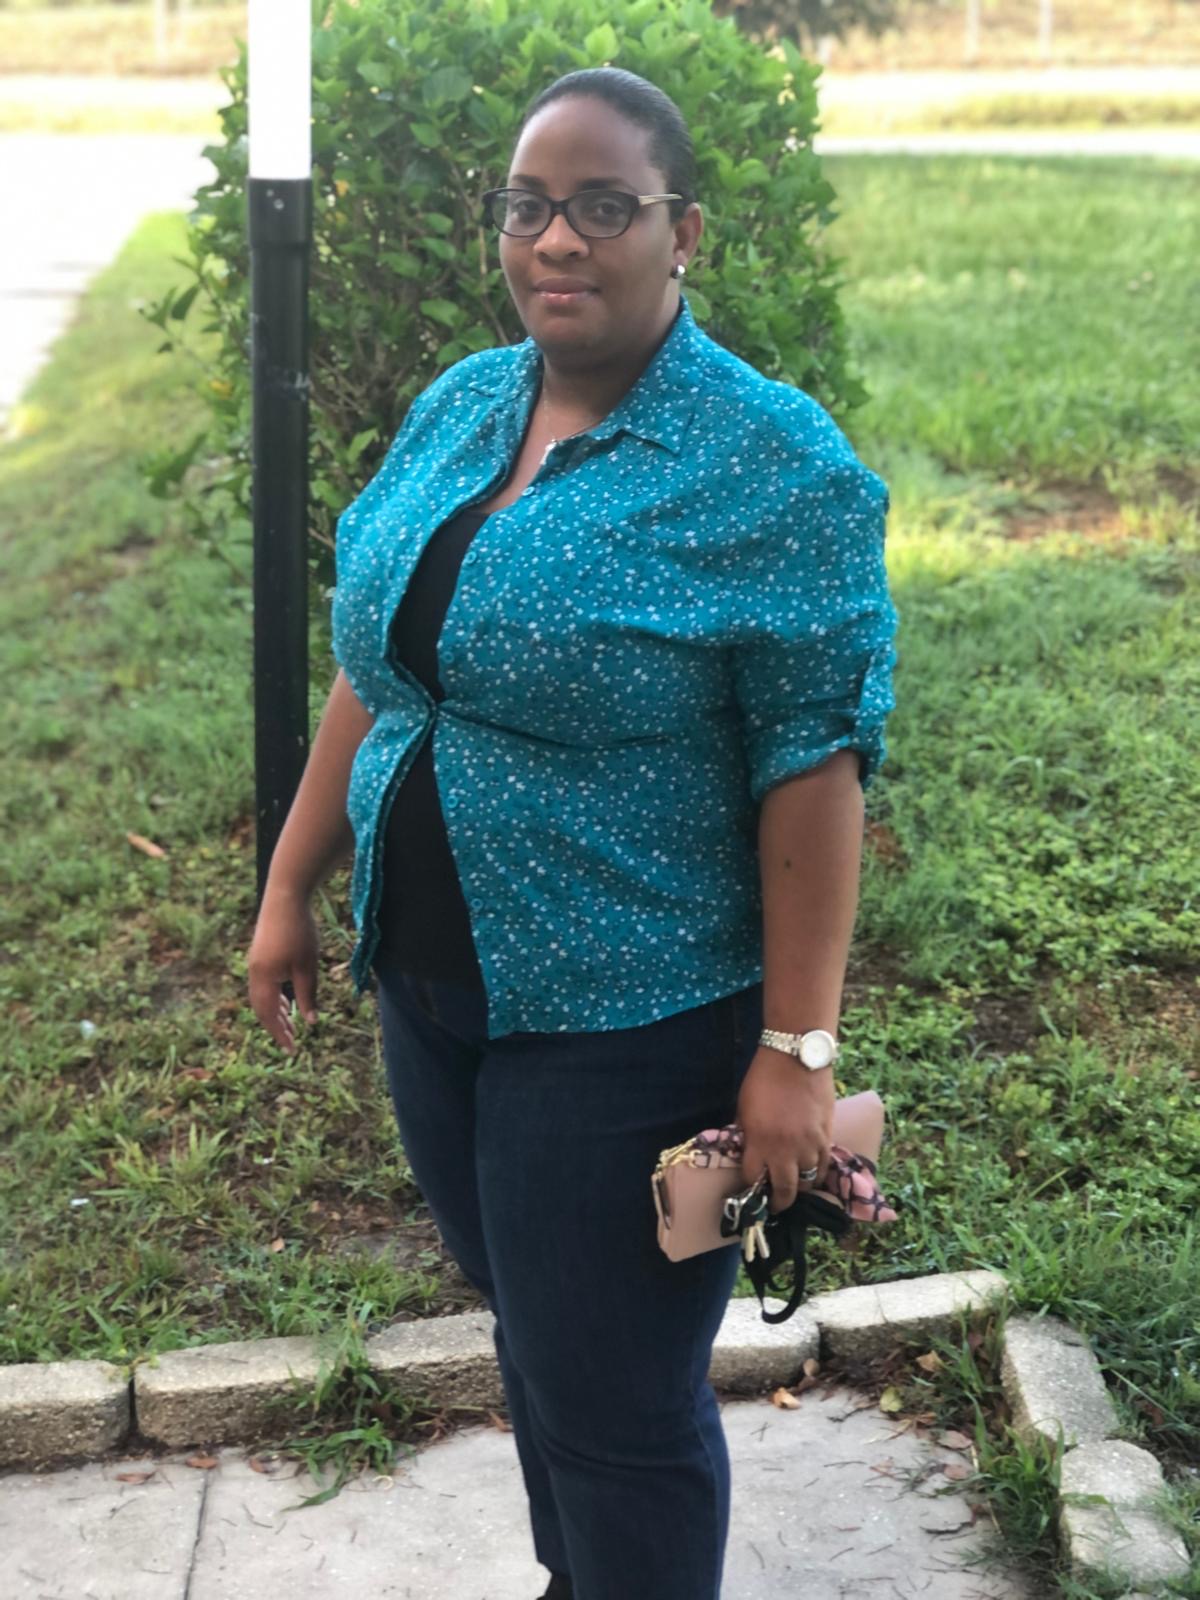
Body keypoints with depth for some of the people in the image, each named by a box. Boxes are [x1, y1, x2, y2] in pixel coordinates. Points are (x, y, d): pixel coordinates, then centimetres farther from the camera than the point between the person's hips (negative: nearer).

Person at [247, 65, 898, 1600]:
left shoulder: (773, 466, -15)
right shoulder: (454, 410, 5)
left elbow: (812, 767, -17)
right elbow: (371, 670, 12)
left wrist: (794, 1052, -18)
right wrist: (289, 890, 12)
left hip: (627, 1023, -6)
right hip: (429, 986, 6)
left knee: (618, 1406, 5)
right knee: (534, 1338, 23)